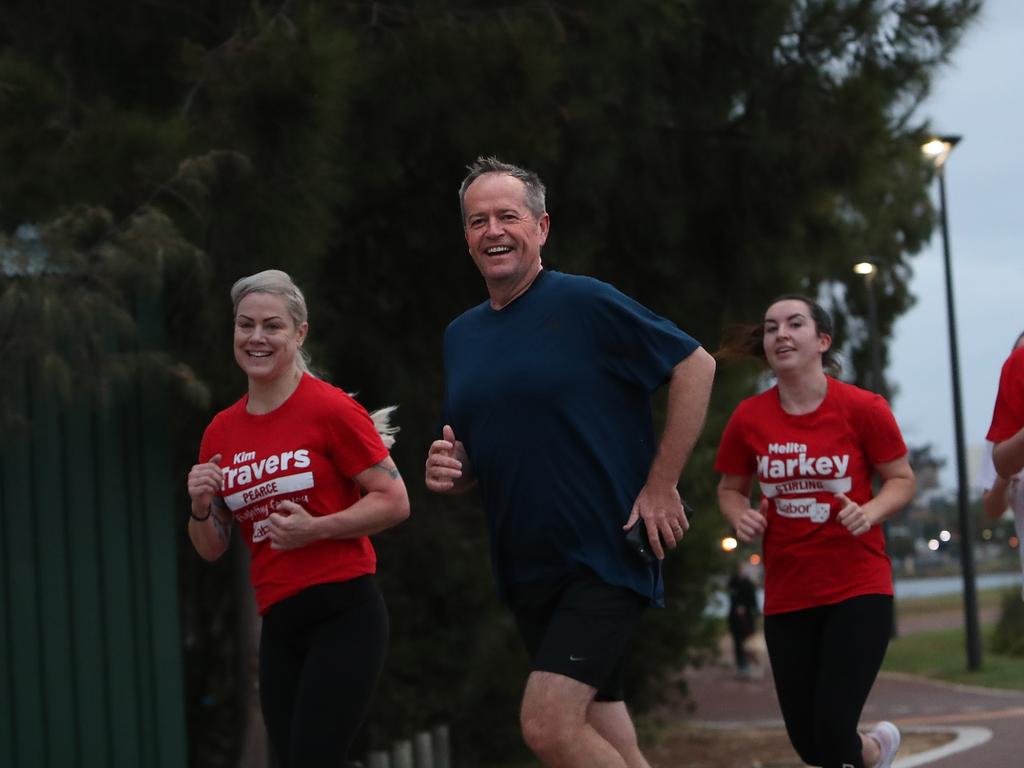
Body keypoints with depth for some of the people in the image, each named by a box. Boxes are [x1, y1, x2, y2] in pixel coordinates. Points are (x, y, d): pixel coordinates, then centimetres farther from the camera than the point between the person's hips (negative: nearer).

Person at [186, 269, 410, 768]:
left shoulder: (330, 409, -7)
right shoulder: (221, 432, 10)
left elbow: (394, 502, -7)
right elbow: (211, 549, 15)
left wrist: (313, 529, -19)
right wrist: (200, 506, -6)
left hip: (344, 616, -6)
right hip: (279, 626, 6)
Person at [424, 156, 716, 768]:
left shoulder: (585, 303, -9)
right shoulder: (460, 337, 12)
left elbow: (696, 366, -8)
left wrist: (661, 485, -11)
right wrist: (447, 470, -2)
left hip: (606, 555, -7)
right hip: (526, 573, 7)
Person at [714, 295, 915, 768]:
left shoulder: (862, 408, -8)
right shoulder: (748, 419, -1)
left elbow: (902, 480, 1)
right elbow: (730, 489, 13)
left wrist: (869, 512, -18)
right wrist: (740, 516, -9)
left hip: (859, 589, -3)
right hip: (786, 598, 3)